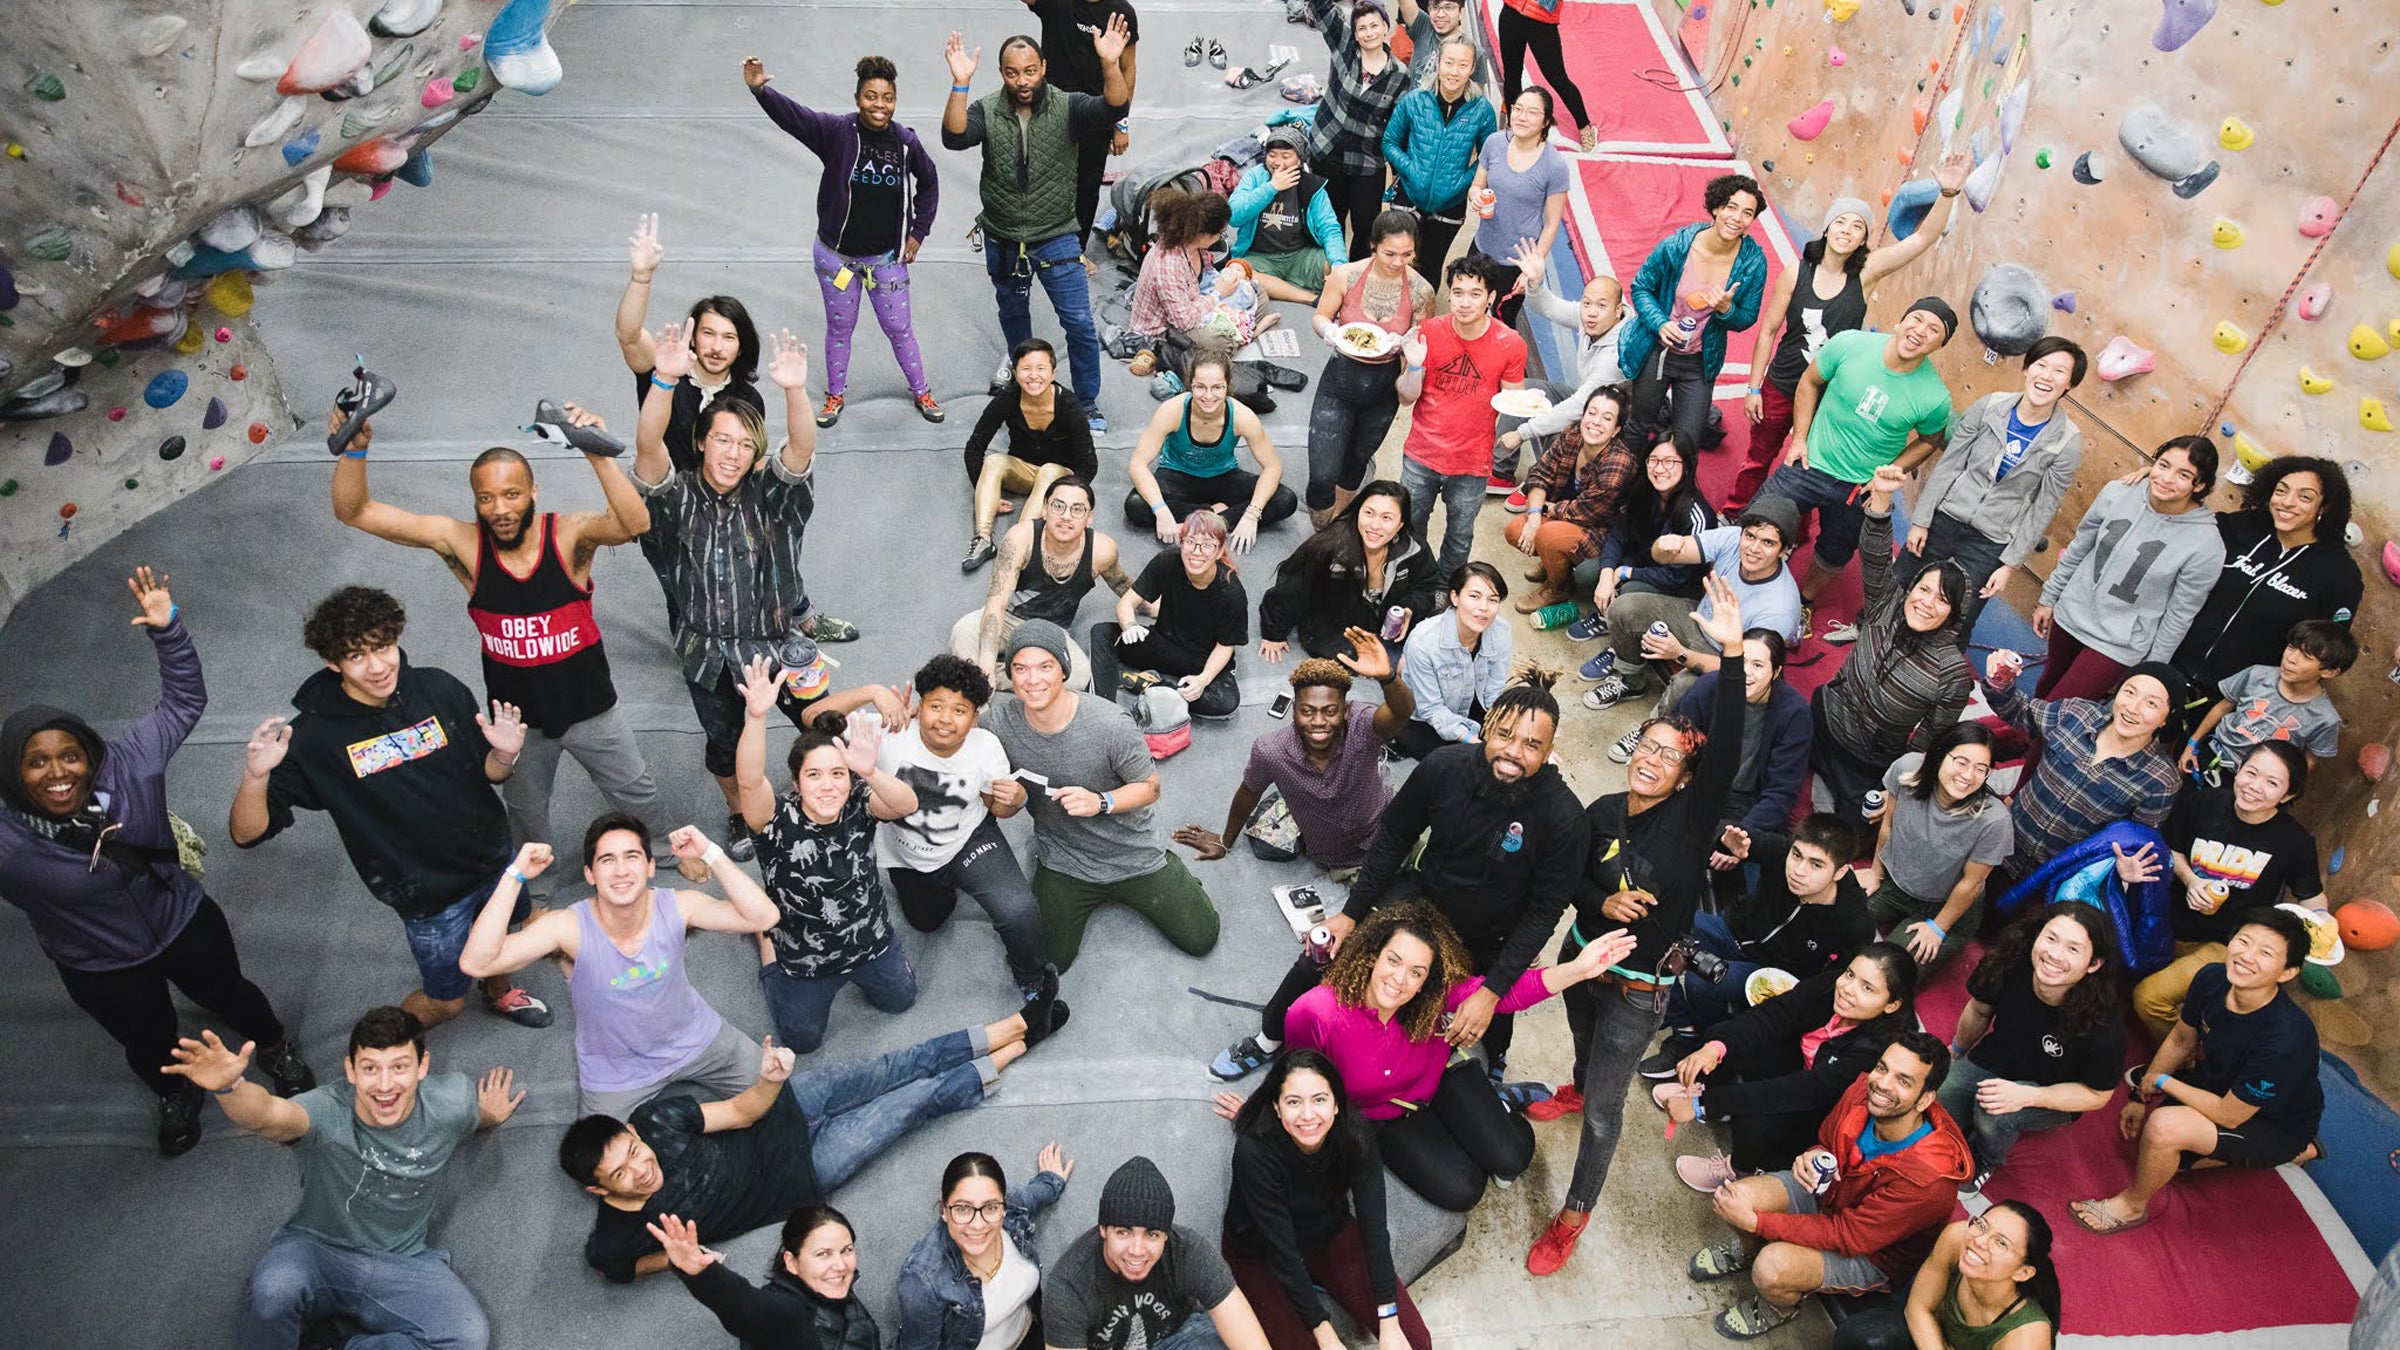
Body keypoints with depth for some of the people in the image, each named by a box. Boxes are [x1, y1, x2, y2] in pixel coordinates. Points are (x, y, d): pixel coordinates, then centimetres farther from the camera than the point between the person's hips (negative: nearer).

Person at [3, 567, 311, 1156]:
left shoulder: (127, 764, -26)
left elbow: (184, 701, -17)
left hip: (186, 925, 1)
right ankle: (176, 1097, 59)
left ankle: (277, 1050, 60)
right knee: (150, 1045, 25)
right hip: (101, 970, 0)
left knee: (231, 996, 28)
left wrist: (168, 630, -30)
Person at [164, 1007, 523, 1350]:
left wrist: (490, 1115, -3)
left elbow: (499, 1094, 13)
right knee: (272, 1292, -38)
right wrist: (228, 1087, -67)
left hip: (403, 1262, 2)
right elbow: (269, 1115, -52)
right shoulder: (328, 1111, -25)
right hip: (316, 1247, -2)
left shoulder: (449, 1103, -15)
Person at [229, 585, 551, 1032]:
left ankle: (498, 992, 63)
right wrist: (256, 776, -39)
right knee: (446, 1000, 14)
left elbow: (486, 774, 0)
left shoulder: (439, 689, -13)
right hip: (428, 894, -3)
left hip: (493, 859, 4)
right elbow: (247, 834, -20)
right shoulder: (316, 735, -20)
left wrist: (503, 754, -23)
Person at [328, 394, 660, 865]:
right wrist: (355, 449, -38)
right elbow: (354, 512, -20)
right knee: (526, 815, 27)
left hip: (590, 709, -1)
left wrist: (600, 456, -60)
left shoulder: (568, 535, -24)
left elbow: (634, 524, -45)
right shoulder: (463, 543, -19)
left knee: (641, 802, 19)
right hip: (518, 718, 2)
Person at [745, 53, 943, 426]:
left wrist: (918, 233, 7)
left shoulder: (906, 142, -6)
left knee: (898, 328, 10)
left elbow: (929, 185, 11)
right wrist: (760, 90, -44)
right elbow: (792, 116, -25)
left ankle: (921, 391, 30)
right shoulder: (837, 131, -12)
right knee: (840, 328, 14)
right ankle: (835, 395, 32)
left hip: (886, 256, 1)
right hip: (836, 254, 0)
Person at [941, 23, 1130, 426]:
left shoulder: (1067, 108, -10)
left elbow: (1114, 108, -26)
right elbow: (954, 137, -25)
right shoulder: (987, 111, -7)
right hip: (1002, 240, 3)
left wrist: (1110, 65, -45)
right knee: (1012, 312, 23)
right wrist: (960, 84, -39)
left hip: (1056, 238, -2)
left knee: (1079, 323, -4)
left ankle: (1088, 403, 13)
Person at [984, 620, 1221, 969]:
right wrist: (1014, 801, -28)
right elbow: (999, 809, -3)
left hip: (1134, 857, -2)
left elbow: (1150, 788, -12)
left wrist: (1100, 802, -31)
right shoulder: (999, 722, -17)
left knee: (1200, 939, 3)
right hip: (1062, 862, 2)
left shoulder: (1110, 723, -27)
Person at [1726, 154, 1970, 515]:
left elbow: (1924, 237, -19)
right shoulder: (1796, 274, -12)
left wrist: (1948, 193, -36)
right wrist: (1753, 389, -4)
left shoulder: (1866, 273, -10)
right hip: (1780, 389, -1)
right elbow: (1768, 331, -6)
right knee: (1759, 458, 16)